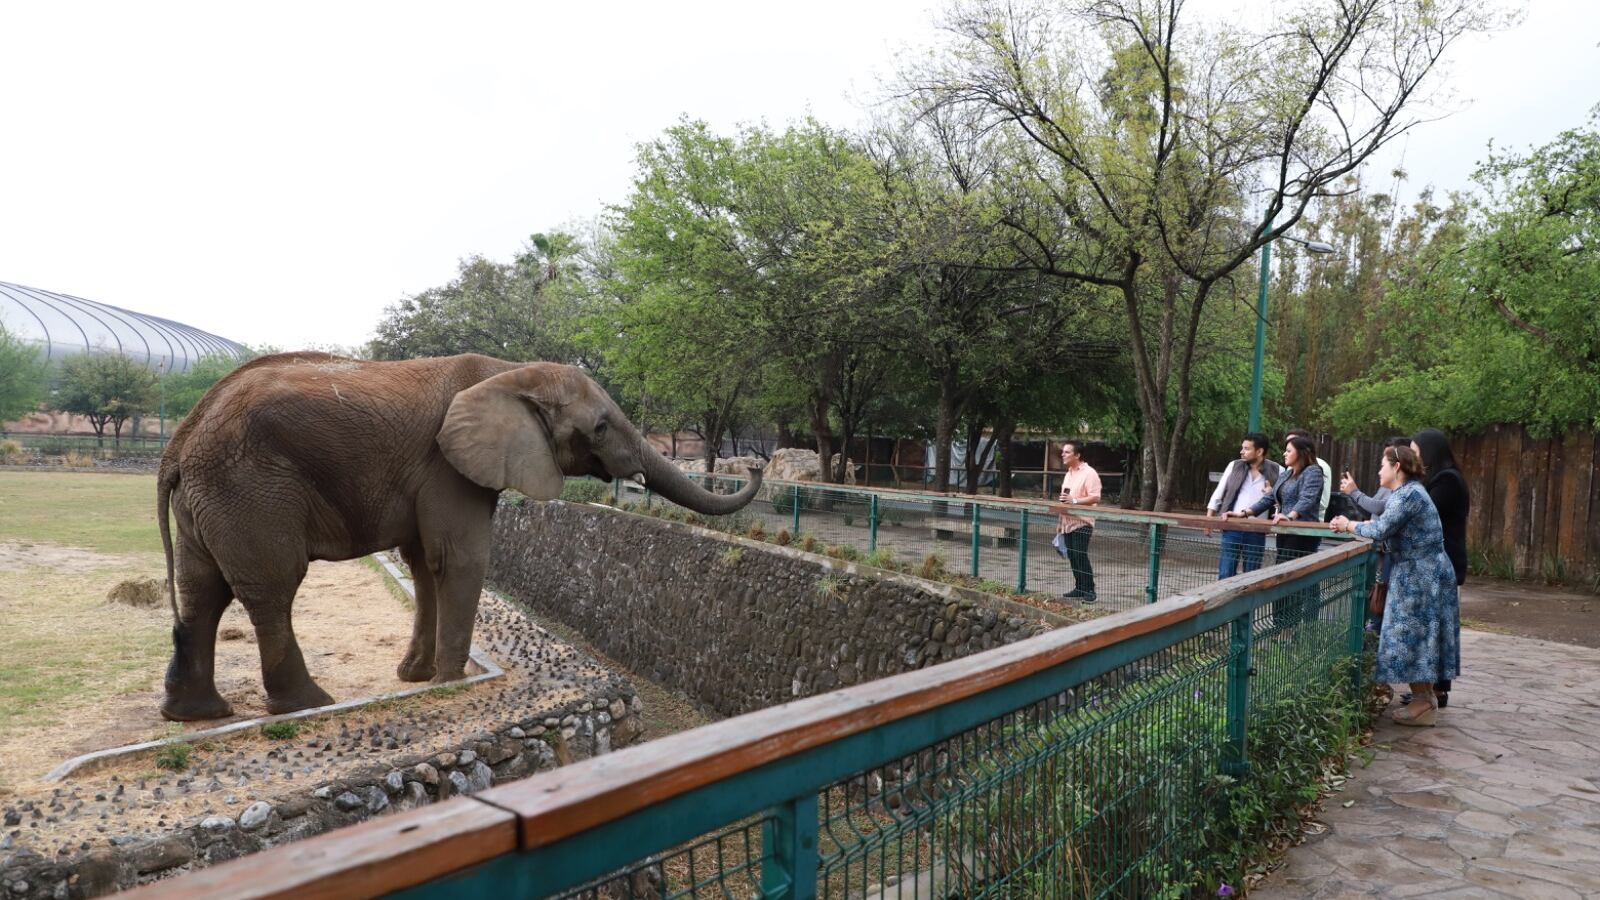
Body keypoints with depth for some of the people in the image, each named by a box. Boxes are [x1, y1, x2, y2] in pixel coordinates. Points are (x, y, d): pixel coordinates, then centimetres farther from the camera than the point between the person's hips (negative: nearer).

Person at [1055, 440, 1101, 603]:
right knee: (1072, 557, 8)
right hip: (1068, 523, 8)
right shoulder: (1069, 473, 17)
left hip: (1081, 523, -8)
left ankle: (1089, 591, -4)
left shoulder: (1089, 473, -10)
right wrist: (1061, 522, 22)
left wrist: (1075, 501, -26)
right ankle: (1079, 589, 15)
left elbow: (1095, 498, -17)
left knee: (1080, 556, -11)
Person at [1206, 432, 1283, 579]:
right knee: (1225, 572, 1)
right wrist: (1209, 518, 7)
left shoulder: (1277, 471, -1)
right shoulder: (1234, 466, 5)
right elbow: (1219, 492, 10)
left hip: (1257, 531, -1)